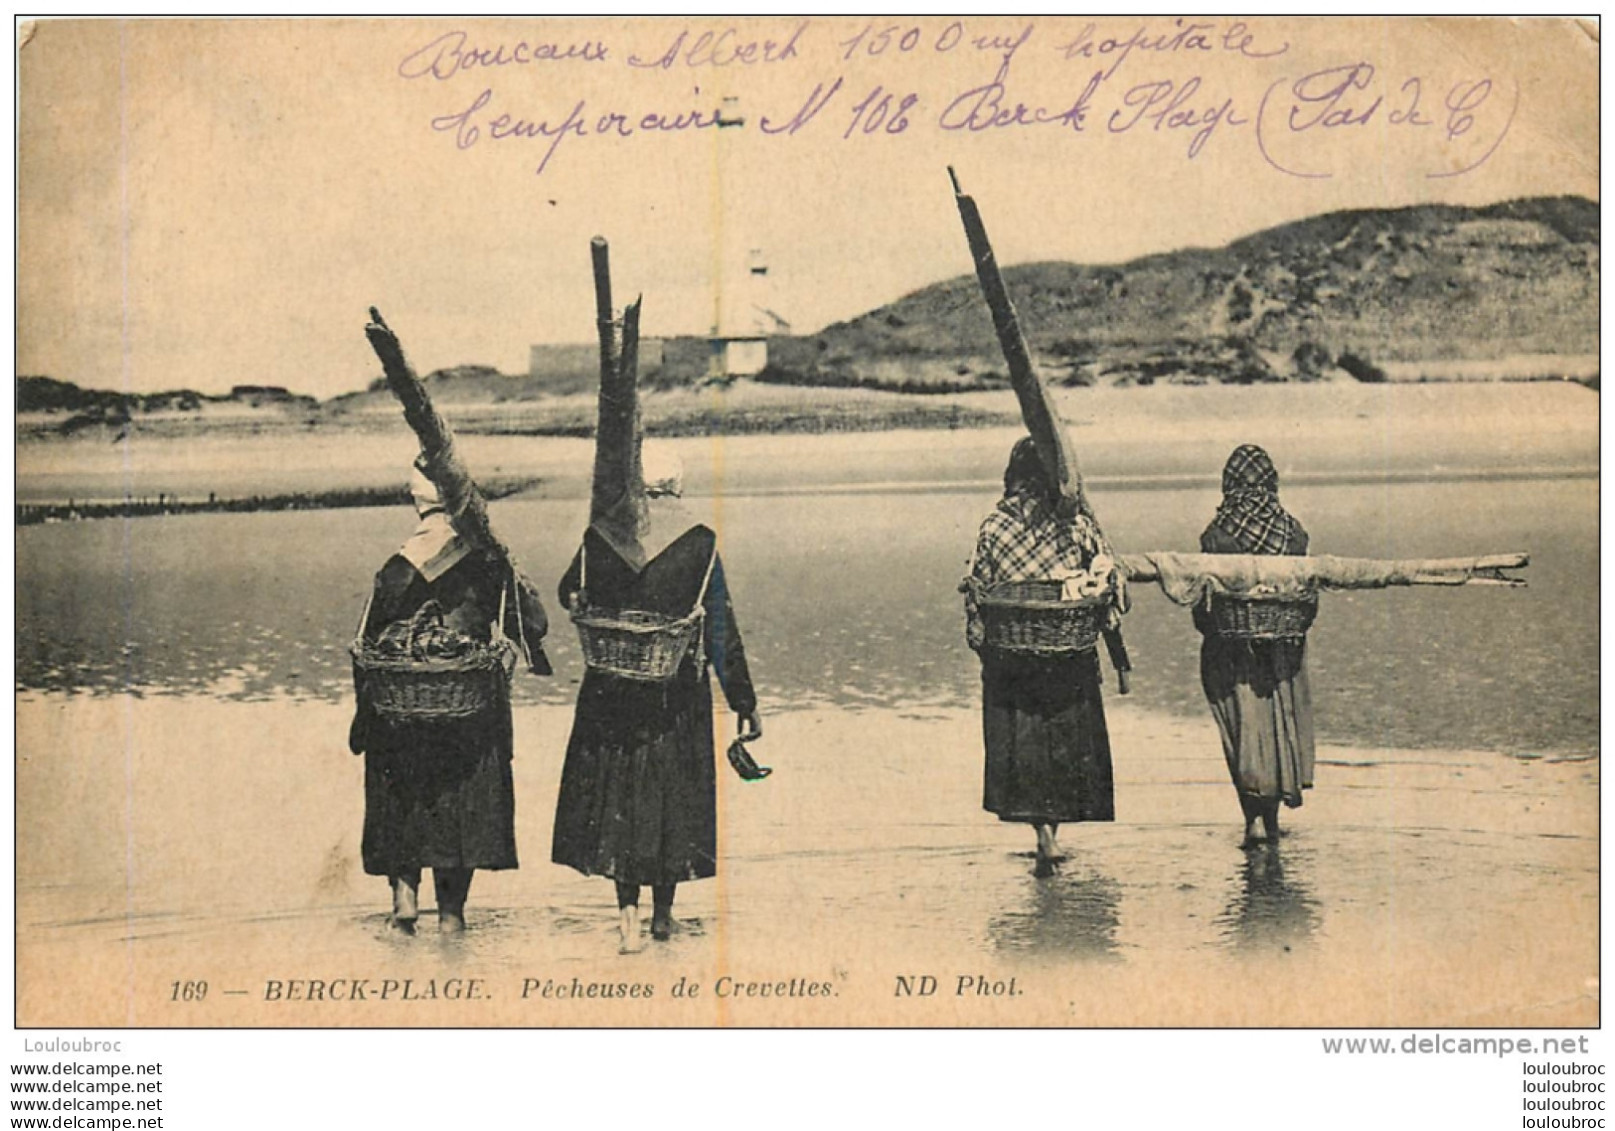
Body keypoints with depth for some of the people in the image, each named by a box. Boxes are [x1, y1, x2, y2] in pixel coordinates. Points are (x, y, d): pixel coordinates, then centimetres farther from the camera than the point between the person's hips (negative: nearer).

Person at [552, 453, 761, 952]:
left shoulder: (600, 537, -1)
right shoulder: (700, 543, -6)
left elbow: (571, 592, 16)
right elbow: (721, 628, -5)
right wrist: (744, 703, -1)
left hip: (610, 686, 1)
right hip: (679, 691, -1)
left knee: (617, 788, 9)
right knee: (674, 792, 11)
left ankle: (628, 908, -3)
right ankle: (662, 913, 19)